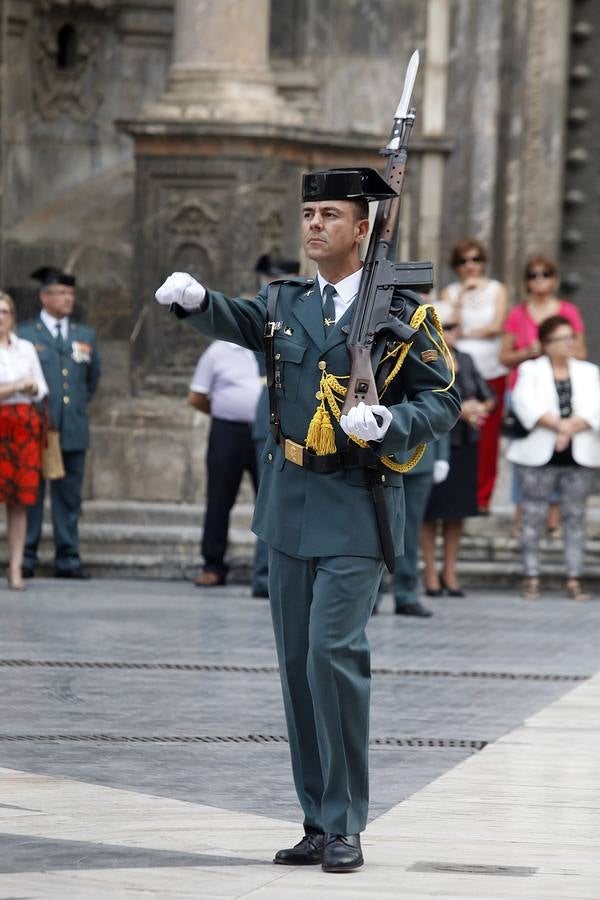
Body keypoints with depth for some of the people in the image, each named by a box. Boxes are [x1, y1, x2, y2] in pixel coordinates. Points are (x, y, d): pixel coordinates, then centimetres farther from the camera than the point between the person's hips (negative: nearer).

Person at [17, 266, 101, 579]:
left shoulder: (85, 335, 14)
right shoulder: (24, 335, 2)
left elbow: (92, 376, 24)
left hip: (73, 430, 3)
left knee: (69, 496, 4)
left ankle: (68, 558, 7)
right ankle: (26, 558, 2)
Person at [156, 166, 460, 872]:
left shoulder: (399, 313, -2)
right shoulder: (285, 303, 11)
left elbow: (442, 402, -2)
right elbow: (234, 320, -7)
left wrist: (387, 424, -21)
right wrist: (193, 298, -29)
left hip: (356, 509, -5)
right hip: (289, 504, 5)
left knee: (333, 651, -16)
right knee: (297, 664, 7)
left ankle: (346, 826, -8)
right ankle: (318, 824, 14)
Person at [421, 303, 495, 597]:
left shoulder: (465, 360, 11)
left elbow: (488, 396, 14)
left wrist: (481, 409, -8)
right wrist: (460, 411, -21)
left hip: (465, 443, 6)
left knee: (457, 510, 8)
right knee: (430, 512, 0)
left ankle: (449, 572, 16)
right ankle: (431, 575, 7)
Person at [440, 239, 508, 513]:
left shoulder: (496, 289, 11)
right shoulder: (450, 292, 10)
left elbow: (496, 326, 0)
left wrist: (466, 333, 0)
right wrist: (462, 295, -7)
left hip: (491, 370, 1)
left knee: (488, 437, -4)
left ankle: (483, 497, 4)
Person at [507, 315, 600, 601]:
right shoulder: (531, 370, 7)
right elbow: (526, 404, -10)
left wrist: (571, 427, -16)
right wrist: (559, 425, -18)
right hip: (539, 456, -2)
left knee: (575, 517, 1)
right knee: (533, 516, -4)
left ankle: (573, 580, 3)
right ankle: (531, 579, 0)